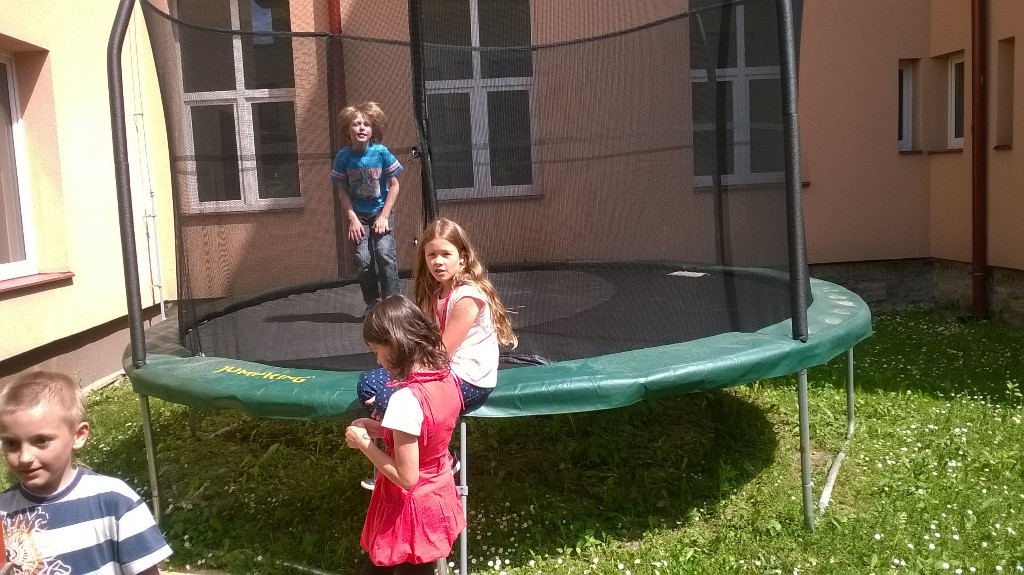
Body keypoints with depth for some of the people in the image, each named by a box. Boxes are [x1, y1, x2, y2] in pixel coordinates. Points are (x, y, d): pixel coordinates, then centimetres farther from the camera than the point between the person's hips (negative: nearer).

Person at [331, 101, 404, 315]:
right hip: (359, 215, 1)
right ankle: (372, 303, 11)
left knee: (385, 254, -16)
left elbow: (394, 185, -7)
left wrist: (384, 216, -11)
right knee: (363, 260, -6)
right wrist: (352, 219, -10)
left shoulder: (381, 152, -13)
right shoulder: (343, 157, -9)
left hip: (381, 211, -1)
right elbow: (343, 191, -2)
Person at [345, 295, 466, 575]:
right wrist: (381, 429, 1)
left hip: (412, 511, -7)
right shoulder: (447, 377, -6)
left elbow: (406, 477, -26)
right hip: (439, 499, 8)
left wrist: (364, 443, -15)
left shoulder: (406, 398, -31)